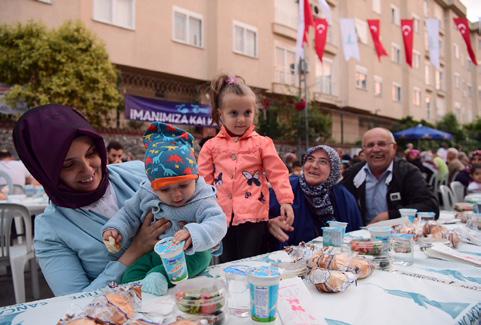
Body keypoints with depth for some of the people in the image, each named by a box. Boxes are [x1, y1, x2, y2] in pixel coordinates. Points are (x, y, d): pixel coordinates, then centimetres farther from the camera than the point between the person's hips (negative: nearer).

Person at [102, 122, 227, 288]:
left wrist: (193, 233, -48)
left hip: (190, 254, -3)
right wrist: (115, 228, -6)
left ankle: (158, 277, -43)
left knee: (201, 258, -36)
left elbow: (217, 223, -29)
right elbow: (129, 213, 14)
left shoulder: (201, 201, -15)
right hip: (152, 252, 4)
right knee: (130, 276, -18)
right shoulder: (145, 195, -1)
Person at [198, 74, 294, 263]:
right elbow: (203, 181, 5)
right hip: (222, 219, 2)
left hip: (253, 218, -2)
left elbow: (278, 173, -1)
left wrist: (286, 200, -12)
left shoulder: (262, 143, 2)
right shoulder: (211, 146, 6)